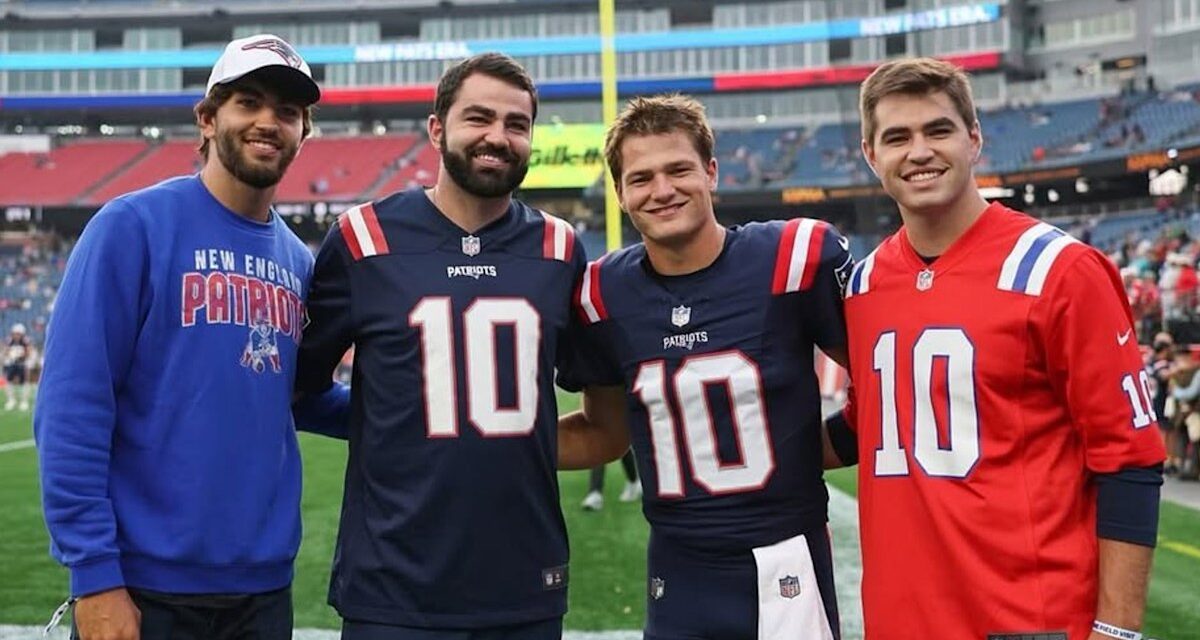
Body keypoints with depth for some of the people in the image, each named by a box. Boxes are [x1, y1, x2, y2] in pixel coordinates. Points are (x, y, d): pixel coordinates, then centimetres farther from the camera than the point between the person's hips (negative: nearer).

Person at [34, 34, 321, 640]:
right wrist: (95, 574, -17)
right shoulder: (133, 226, -8)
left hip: (264, 587, 6)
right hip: (145, 587, -5)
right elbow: (72, 406, -13)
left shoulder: (297, 260, 9)